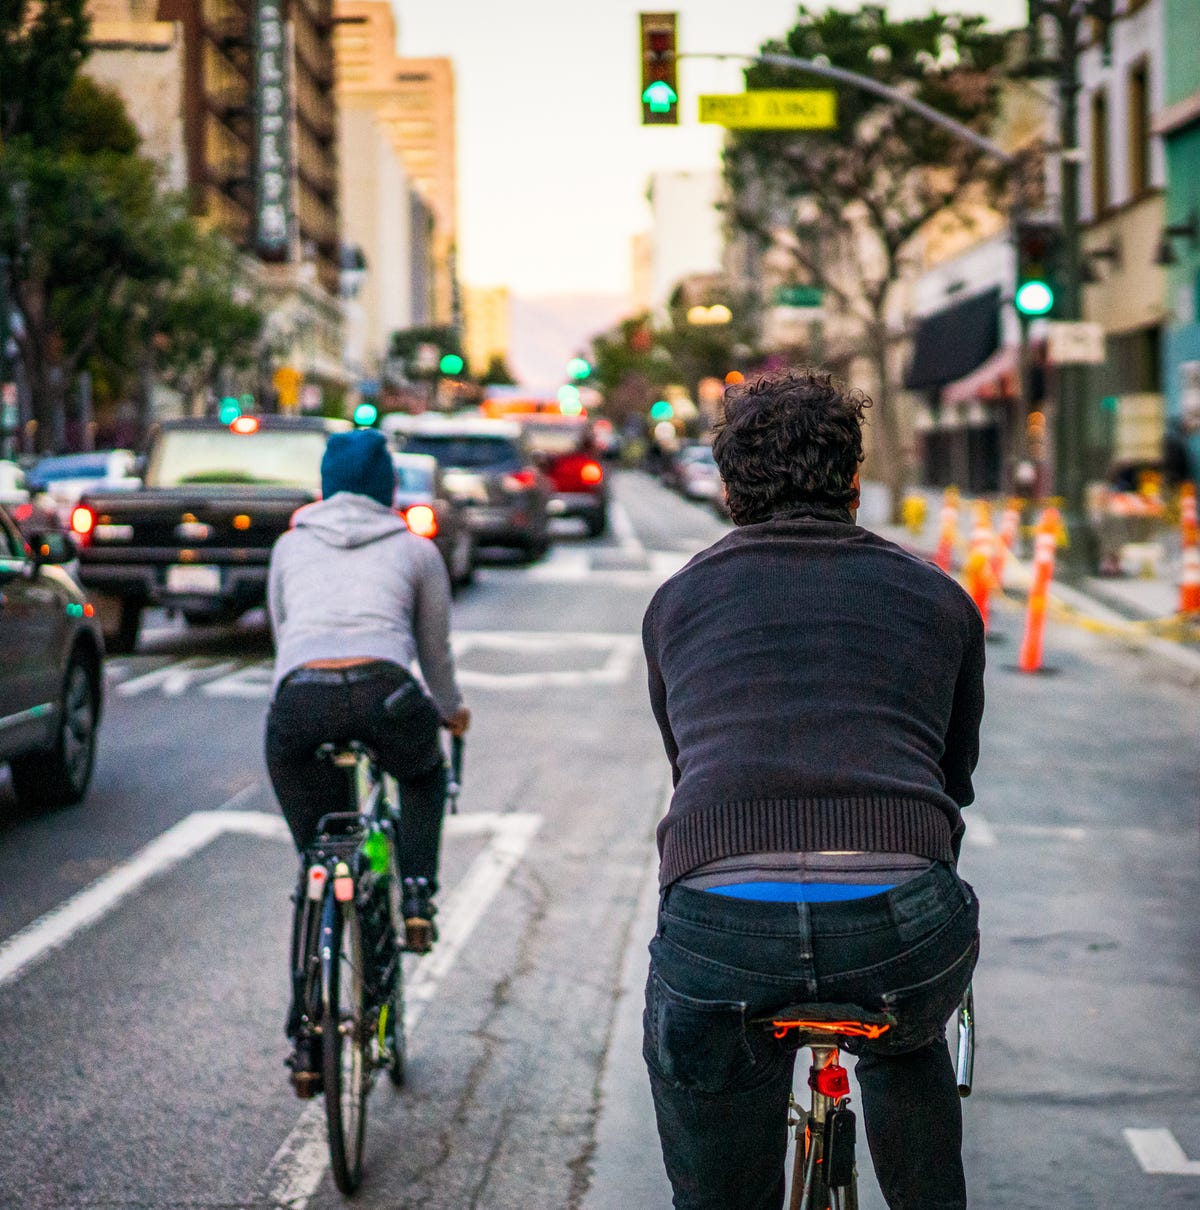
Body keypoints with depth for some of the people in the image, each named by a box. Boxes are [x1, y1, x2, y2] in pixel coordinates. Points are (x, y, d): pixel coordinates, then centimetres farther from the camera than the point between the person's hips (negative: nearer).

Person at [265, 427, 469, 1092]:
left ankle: (307, 1036, 15)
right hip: (383, 693, -1)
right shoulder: (414, 549, 22)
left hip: (297, 701, 2)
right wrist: (450, 710, 52)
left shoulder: (291, 545, 26)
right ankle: (417, 894, 15)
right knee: (425, 775, 36)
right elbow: (435, 649, 32)